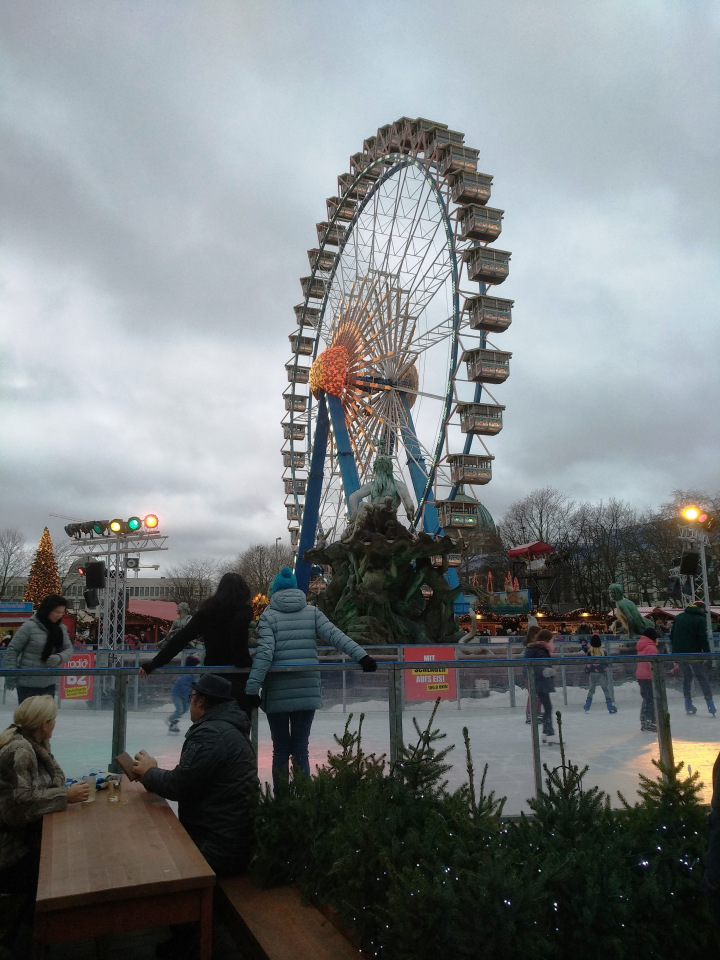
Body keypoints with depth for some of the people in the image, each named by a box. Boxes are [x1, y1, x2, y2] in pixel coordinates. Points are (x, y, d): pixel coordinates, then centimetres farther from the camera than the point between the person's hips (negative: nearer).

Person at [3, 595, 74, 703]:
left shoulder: (61, 628, 4)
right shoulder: (30, 626, -13)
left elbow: (68, 649, 2)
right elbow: (13, 649, -7)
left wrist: (59, 658, -20)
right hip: (28, 685, -6)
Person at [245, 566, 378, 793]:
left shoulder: (268, 616, -2)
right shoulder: (312, 612, 5)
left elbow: (264, 653, -12)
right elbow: (335, 635, -7)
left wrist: (252, 689, -13)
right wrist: (361, 655, -12)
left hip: (277, 695, -1)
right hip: (307, 693, 2)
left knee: (280, 749, 13)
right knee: (300, 749, 12)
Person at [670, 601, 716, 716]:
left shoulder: (679, 617, 11)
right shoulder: (700, 620, -6)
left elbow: (672, 635, 14)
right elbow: (703, 639, -12)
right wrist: (707, 654, -8)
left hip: (678, 653, 5)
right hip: (693, 653, -5)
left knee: (687, 676, 16)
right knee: (702, 677, 5)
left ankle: (688, 705, 14)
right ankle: (710, 705, 0)